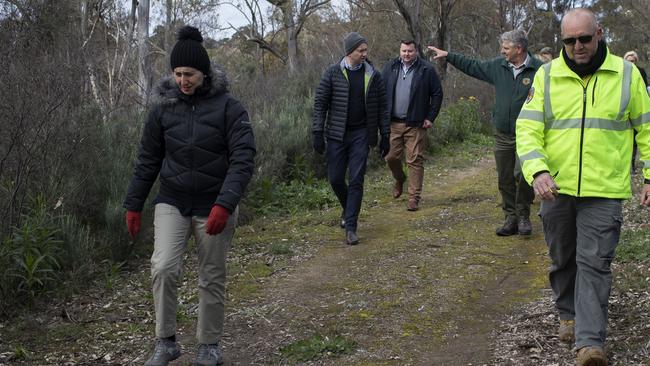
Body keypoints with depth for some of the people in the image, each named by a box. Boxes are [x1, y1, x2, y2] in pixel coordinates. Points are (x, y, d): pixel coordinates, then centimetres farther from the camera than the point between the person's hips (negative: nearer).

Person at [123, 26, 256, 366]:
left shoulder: (228, 107, -10)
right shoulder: (163, 107, -1)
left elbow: (243, 159, -15)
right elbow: (148, 159, 6)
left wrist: (224, 204, -26)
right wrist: (133, 205, 6)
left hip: (214, 206, -2)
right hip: (172, 203, 2)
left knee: (212, 278, 8)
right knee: (164, 268, -15)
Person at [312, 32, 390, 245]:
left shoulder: (373, 75, 1)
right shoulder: (333, 73, -3)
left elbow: (382, 107, 6)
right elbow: (320, 103, -2)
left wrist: (385, 136, 3)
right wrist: (318, 132, -7)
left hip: (361, 135, 0)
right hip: (336, 134, 0)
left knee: (356, 180, -4)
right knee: (335, 179, 5)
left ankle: (350, 227, 1)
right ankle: (348, 210, 34)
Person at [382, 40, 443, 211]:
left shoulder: (426, 70, -2)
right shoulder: (389, 68, 6)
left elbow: (437, 94, 1)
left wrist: (430, 117, -3)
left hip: (415, 124, -3)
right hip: (393, 123, 3)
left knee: (415, 160, -2)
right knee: (391, 157, 8)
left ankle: (414, 197, 5)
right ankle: (399, 179, 39)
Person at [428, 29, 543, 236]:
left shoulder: (538, 70, -9)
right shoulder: (498, 66, 7)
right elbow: (472, 67, 19)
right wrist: (448, 56, 20)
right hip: (502, 134, 5)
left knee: (523, 174, -16)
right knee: (505, 180, 8)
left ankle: (523, 216, 4)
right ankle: (511, 219, 20)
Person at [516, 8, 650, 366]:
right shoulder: (546, 75, 1)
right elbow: (527, 128, -5)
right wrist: (538, 170, -20)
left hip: (604, 191, -2)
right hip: (555, 188, 2)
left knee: (594, 263, -6)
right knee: (562, 260, 15)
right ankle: (569, 315, 37)